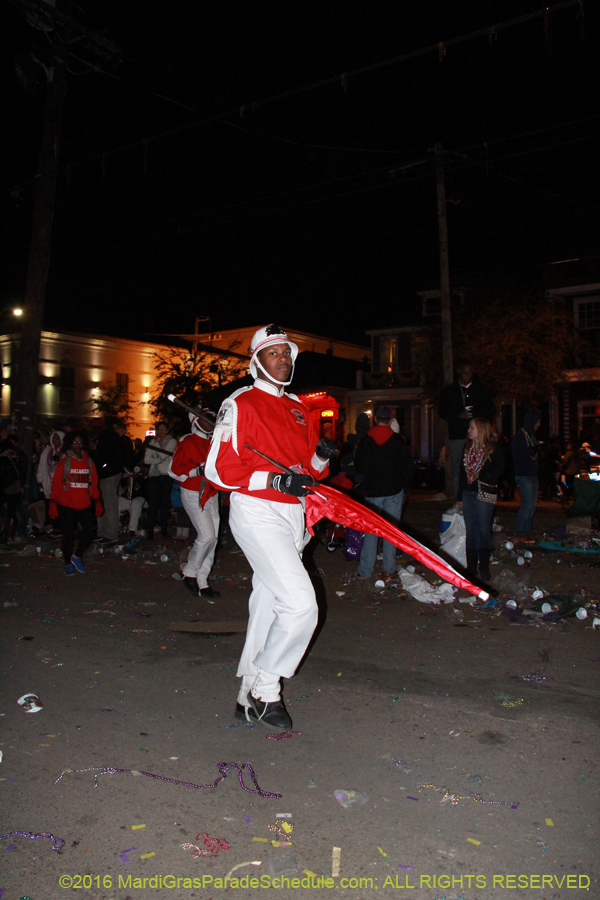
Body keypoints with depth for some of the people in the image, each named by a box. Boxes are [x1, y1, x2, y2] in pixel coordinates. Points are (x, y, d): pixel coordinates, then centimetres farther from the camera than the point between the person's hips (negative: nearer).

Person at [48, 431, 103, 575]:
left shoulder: (89, 462, 7)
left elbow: (94, 484, 10)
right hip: (66, 505, -2)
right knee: (68, 535, 5)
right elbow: (56, 484, -2)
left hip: (84, 505, 3)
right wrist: (53, 504, -6)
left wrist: (97, 502, 9)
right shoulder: (65, 462, -2)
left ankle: (77, 556, 20)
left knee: (89, 532, -4)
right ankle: (68, 564, 21)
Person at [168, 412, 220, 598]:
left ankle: (201, 582, 13)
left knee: (212, 538, 4)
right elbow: (174, 469, -12)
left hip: (211, 495, 8)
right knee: (207, 535, -16)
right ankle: (189, 573, 6)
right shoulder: (187, 442, -8)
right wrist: (198, 470, -21)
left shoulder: (213, 442, 15)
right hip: (193, 496, -7)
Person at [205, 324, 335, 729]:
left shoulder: (299, 408, 17)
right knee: (301, 604, -16)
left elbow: (310, 468, 21)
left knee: (269, 603, 13)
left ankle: (251, 697, 28)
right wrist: (274, 480, -19)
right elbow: (219, 469, -11)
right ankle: (266, 686, 5)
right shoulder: (240, 404, -5)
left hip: (293, 516, 7)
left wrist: (321, 458, -2)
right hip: (257, 515, -7)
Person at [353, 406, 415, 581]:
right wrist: (403, 487, 11)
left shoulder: (365, 441, 1)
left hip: (372, 492, 1)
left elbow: (358, 467, 8)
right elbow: (409, 467, -2)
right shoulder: (397, 440, -3)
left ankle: (365, 570, 4)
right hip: (393, 492, -1)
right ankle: (388, 570, 5)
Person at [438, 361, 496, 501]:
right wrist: (458, 416, -10)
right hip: (457, 436, 1)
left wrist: (480, 417, -8)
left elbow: (491, 409, 13)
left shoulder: (481, 389, 11)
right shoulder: (449, 391, 10)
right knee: (457, 470, 3)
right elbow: (442, 412, 7)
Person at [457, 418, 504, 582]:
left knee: (483, 530, -1)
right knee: (470, 530, 7)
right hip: (468, 493, 5)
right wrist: (460, 496, 14)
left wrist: (482, 477, -17)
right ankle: (471, 567, 14)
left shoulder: (494, 449, -4)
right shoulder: (468, 448, 13)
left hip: (484, 494, -5)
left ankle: (484, 566, 11)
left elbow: (499, 470, -9)